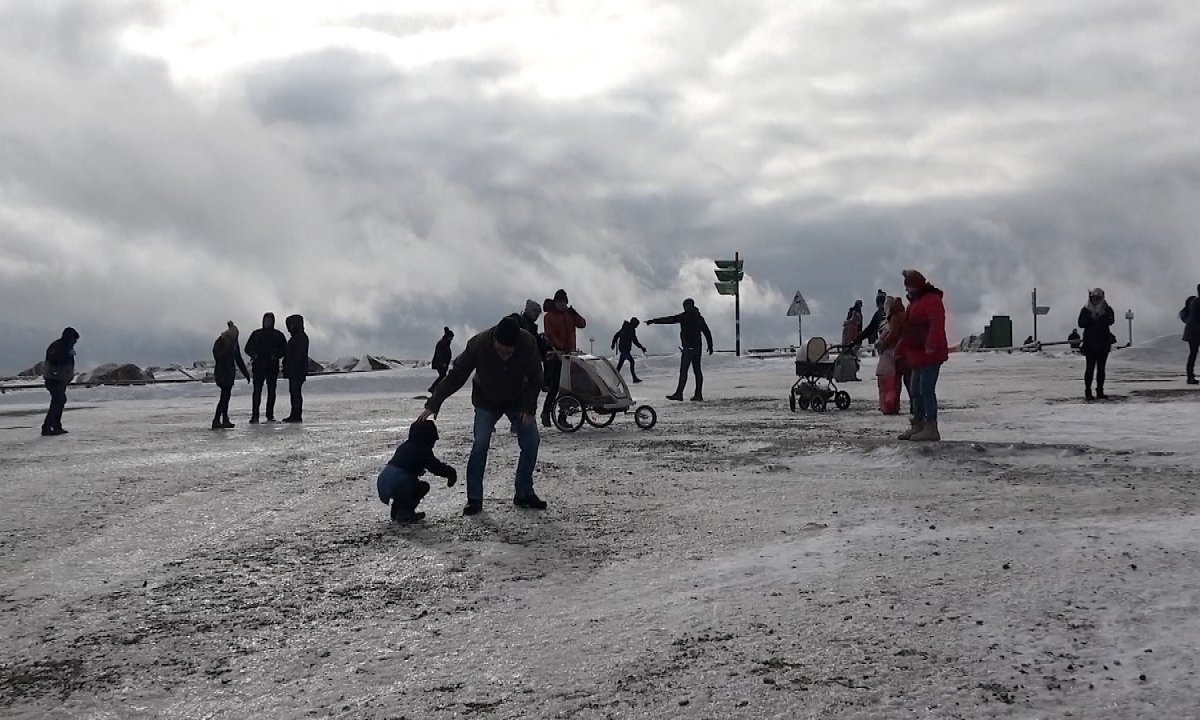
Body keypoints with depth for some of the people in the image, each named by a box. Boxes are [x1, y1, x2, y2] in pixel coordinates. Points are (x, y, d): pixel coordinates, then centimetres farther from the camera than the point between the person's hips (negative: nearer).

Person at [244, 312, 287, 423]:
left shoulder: (278, 335, 9)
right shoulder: (256, 334, 10)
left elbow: (284, 349, 7)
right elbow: (248, 348, 12)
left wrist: (276, 356, -10)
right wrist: (254, 355, -8)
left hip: (272, 367, 1)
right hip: (258, 366, 0)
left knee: (271, 391, 2)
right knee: (257, 390, -8)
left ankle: (270, 415, 7)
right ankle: (255, 415, -10)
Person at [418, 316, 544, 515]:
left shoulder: (528, 344, -28)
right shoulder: (478, 344, -32)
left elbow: (535, 379, -13)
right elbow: (456, 375, -24)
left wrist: (529, 408, -21)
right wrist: (433, 404, -26)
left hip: (517, 401, 2)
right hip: (486, 402, -2)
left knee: (531, 441, -8)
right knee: (480, 444, -18)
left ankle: (524, 494, 5)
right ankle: (474, 498, -10)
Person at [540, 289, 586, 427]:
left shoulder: (569, 314, 16)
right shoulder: (549, 316, 1)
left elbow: (582, 324, 4)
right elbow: (550, 335, -8)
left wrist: (573, 313, -9)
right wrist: (561, 348, -19)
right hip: (556, 354, -5)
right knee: (554, 385, -10)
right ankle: (546, 412, -1)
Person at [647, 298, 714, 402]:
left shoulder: (684, 316, -7)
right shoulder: (699, 317, 14)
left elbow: (670, 319, -10)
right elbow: (707, 332, 20)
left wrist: (654, 321, -7)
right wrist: (710, 346, 28)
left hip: (688, 347, -8)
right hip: (697, 348, 8)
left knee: (683, 370, -10)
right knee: (697, 370, 9)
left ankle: (679, 393, -13)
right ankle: (698, 395, 8)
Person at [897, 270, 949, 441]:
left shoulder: (932, 300, -11)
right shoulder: (914, 303, 21)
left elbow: (936, 325, -23)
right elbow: (907, 331, 27)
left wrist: (931, 345, -33)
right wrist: (900, 350, 26)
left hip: (930, 355, -11)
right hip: (917, 355, 11)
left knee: (926, 390, -13)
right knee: (915, 391, 13)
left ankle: (931, 429, -12)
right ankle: (918, 426, 20)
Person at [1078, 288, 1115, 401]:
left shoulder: (1107, 309, 6)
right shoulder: (1086, 310, 4)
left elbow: (1111, 321, -12)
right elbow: (1081, 324, -8)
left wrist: (1099, 316, -21)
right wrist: (1091, 318, -18)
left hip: (1104, 342, 2)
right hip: (1089, 343, -2)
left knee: (1101, 368, 6)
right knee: (1090, 367, -5)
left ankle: (1100, 391, 12)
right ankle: (1087, 392, -3)